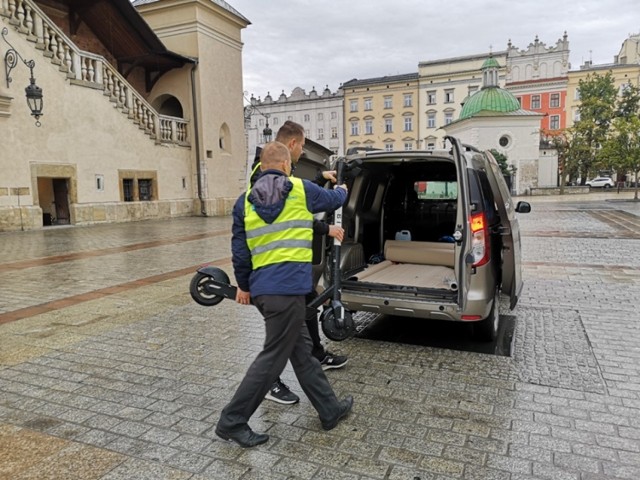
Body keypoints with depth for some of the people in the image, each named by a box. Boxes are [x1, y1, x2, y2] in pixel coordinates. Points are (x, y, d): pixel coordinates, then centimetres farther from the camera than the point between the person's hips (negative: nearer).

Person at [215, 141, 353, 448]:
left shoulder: (245, 201, 8)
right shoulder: (300, 190, 1)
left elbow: (239, 249, 8)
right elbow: (333, 200, 20)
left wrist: (243, 285, 20)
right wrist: (342, 190, 43)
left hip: (261, 288, 6)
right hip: (288, 287, -6)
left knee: (301, 350, 15)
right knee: (273, 357, 4)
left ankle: (330, 410, 30)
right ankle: (232, 422, 11)